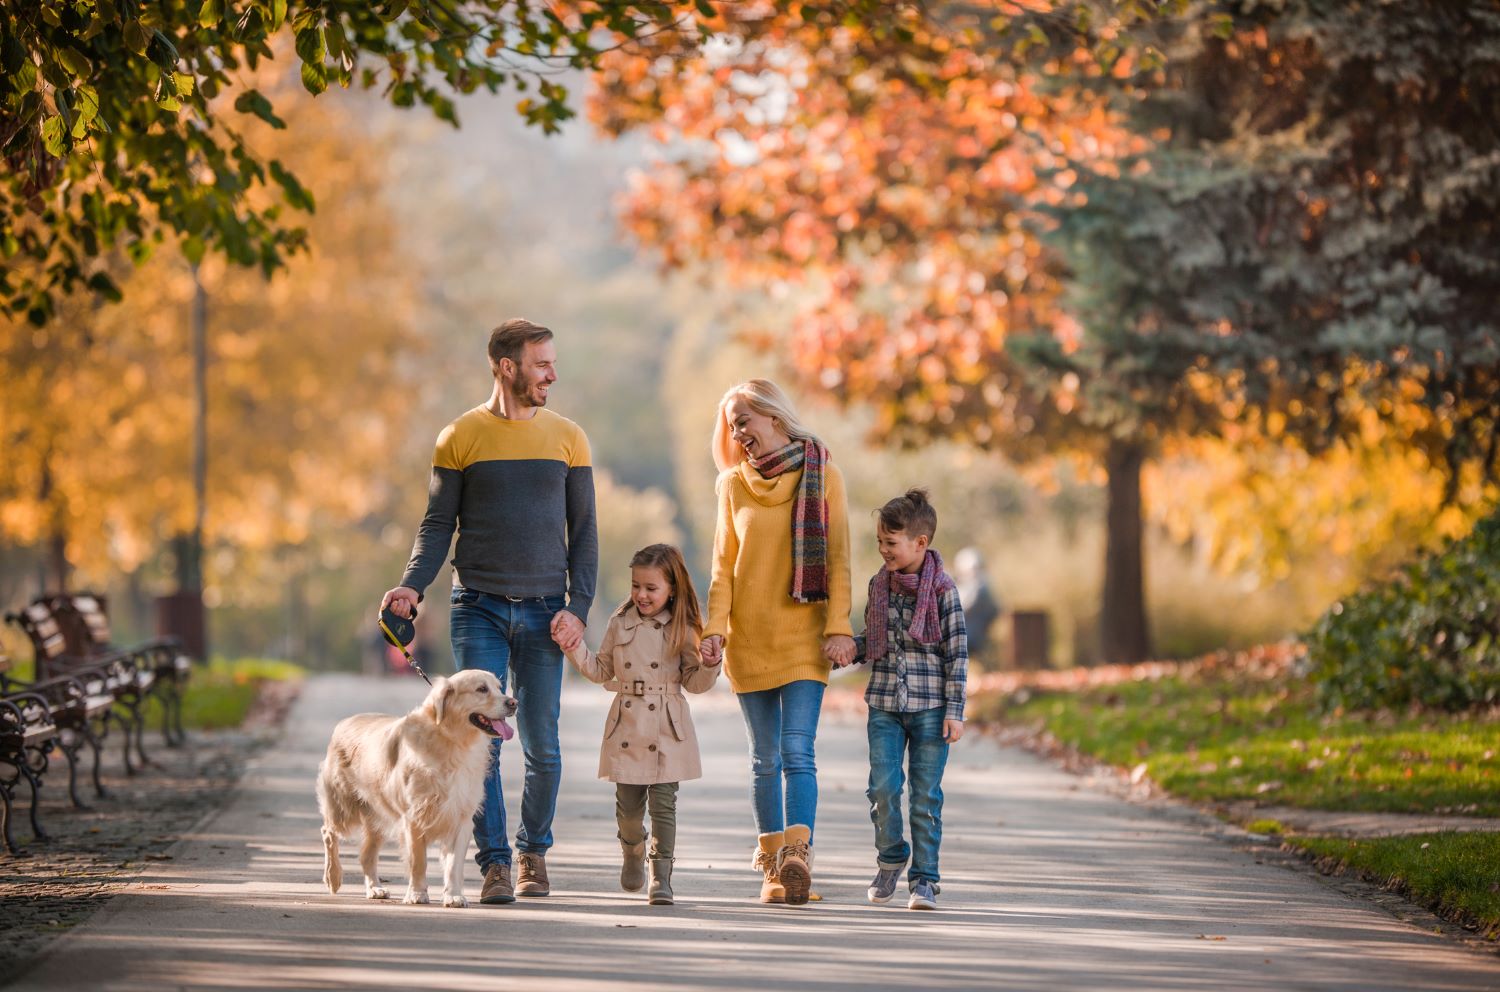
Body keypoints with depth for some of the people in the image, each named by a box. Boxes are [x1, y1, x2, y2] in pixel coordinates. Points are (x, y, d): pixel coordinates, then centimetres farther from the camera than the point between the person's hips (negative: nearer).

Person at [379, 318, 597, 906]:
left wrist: (578, 607, -2)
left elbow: (583, 531, 10)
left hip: (543, 610, 1)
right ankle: (495, 864, -5)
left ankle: (534, 853, 19)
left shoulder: (567, 438, 8)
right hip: (478, 608, -1)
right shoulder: (460, 437, 3)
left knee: (540, 744, 1)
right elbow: (439, 523, 6)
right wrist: (413, 585, -11)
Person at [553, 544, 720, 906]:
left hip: (667, 730, -2)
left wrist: (709, 664, -16)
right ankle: (633, 851, 36)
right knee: (628, 804, 6)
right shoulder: (621, 623, 6)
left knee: (663, 803, -6)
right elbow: (603, 671, 14)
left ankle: (661, 878, -3)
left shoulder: (682, 629, 0)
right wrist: (576, 651, 0)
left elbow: (694, 682, 3)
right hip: (628, 727, 2)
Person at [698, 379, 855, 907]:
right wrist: (716, 627, -5)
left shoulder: (821, 476, 2)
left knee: (797, 752, -14)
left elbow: (838, 559, -1)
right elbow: (724, 566, 8)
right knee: (765, 759, 5)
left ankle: (796, 855, -21)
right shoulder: (734, 485, 9)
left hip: (804, 639, -3)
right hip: (749, 640, 3)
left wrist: (839, 627, -10)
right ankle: (774, 866, 10)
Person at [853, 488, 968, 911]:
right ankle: (890, 859, 21)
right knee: (883, 787, -2)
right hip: (884, 705, 3)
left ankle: (924, 877, 9)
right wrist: (850, 648, -5)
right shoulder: (879, 585, 7)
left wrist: (954, 710, -8)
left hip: (930, 707, -3)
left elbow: (957, 652, -5)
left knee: (926, 795, 0)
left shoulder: (941, 589, -6)